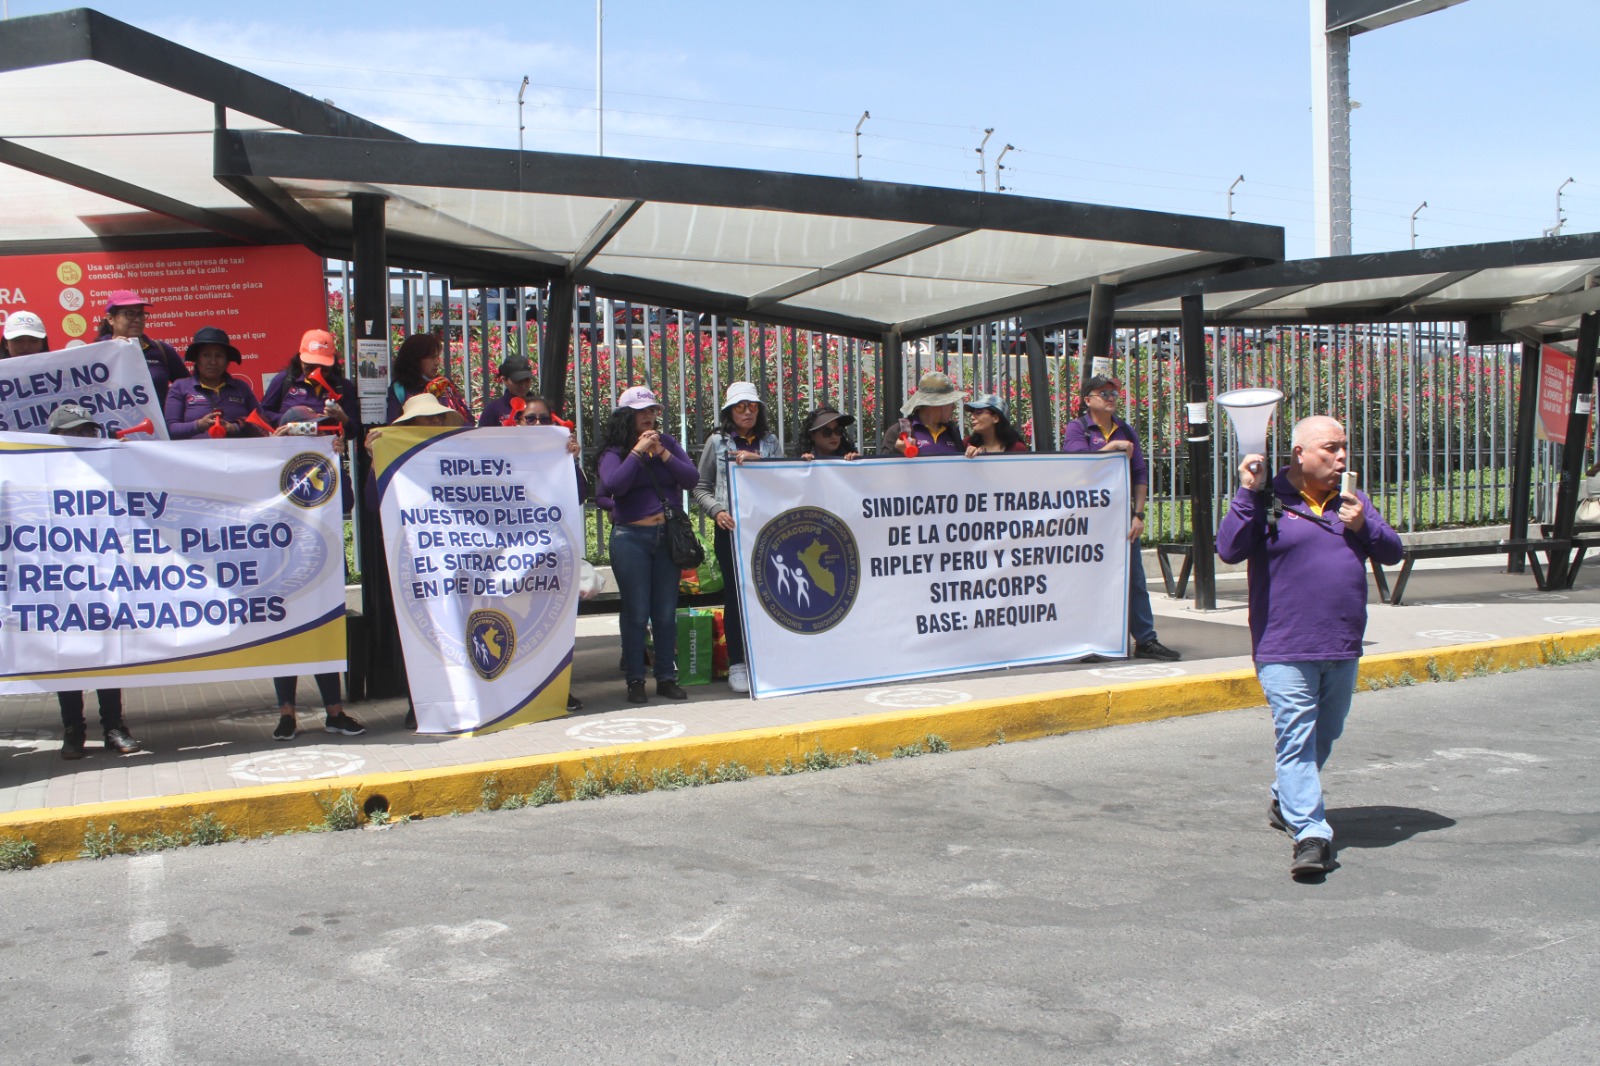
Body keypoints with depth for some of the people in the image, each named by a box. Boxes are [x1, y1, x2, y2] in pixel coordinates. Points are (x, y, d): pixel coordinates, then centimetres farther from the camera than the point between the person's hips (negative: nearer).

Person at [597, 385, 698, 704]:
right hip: (630, 537, -3)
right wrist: (638, 451, -15)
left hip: (667, 535, 3)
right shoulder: (615, 451, -1)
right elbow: (613, 484, -18)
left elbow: (691, 478, -1)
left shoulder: (668, 443, 9)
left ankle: (666, 678, 16)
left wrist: (662, 453, -10)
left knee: (666, 612, 7)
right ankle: (634, 680, 9)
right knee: (636, 614, -1)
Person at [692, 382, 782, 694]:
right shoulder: (717, 442, 8)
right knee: (735, 595, 0)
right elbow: (701, 488, 7)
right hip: (730, 528, -1)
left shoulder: (770, 442, 13)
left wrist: (757, 463, -11)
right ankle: (736, 664, 6)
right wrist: (717, 511, -10)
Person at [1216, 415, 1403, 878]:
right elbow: (1230, 549, -14)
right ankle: (1311, 833, -12)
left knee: (1323, 738, 17)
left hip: (1343, 651, 6)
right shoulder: (1269, 500, -4)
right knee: (1297, 739, -11)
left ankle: (1286, 801, 37)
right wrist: (1247, 494, -20)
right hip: (1285, 651, -6)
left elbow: (1393, 552, 11)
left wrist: (1365, 526, -8)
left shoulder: (1352, 500, 14)